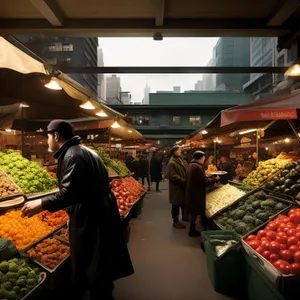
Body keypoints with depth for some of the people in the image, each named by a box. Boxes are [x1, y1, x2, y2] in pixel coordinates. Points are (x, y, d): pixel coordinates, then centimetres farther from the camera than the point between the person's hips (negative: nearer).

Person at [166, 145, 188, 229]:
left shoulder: (182, 160, 11)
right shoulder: (171, 163, -18)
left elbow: (186, 171, 18)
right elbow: (172, 176, -24)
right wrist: (183, 181, -23)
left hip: (184, 186, 9)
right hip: (176, 187, -9)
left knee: (184, 202, 22)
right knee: (176, 204, 2)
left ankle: (184, 216, 42)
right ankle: (175, 221, 14)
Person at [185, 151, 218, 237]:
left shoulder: (190, 166, 9)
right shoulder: (198, 167, -22)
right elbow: (204, 182, -20)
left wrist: (209, 177, 15)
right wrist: (214, 179, -7)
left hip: (191, 192, 10)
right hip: (196, 194, -10)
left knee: (193, 212, 19)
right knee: (196, 212, 3)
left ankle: (192, 229, 31)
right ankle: (193, 230, 14)